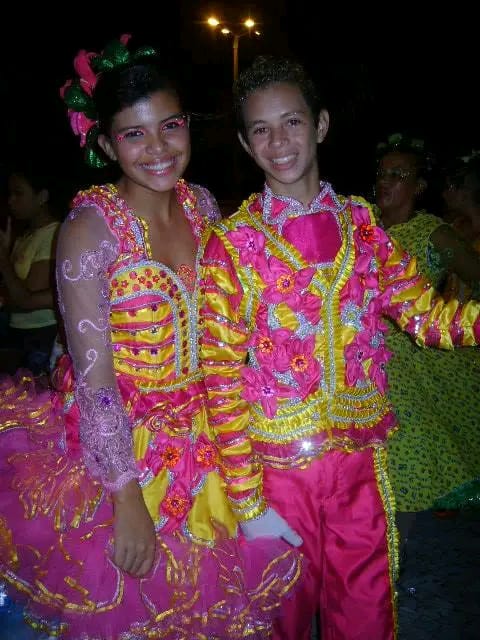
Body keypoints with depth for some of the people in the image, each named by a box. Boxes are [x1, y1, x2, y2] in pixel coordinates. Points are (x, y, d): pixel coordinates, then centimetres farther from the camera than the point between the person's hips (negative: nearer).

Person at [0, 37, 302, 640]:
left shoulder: (202, 204, -4)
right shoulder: (91, 227, -20)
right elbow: (92, 379, -20)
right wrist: (129, 499, -18)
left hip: (207, 443, 5)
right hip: (121, 446, -4)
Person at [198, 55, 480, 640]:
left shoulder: (361, 224, 3)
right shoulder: (232, 243, -8)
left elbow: (427, 315, 0)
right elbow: (221, 376, -11)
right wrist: (249, 502, -13)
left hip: (360, 459, 3)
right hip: (278, 466, -2)